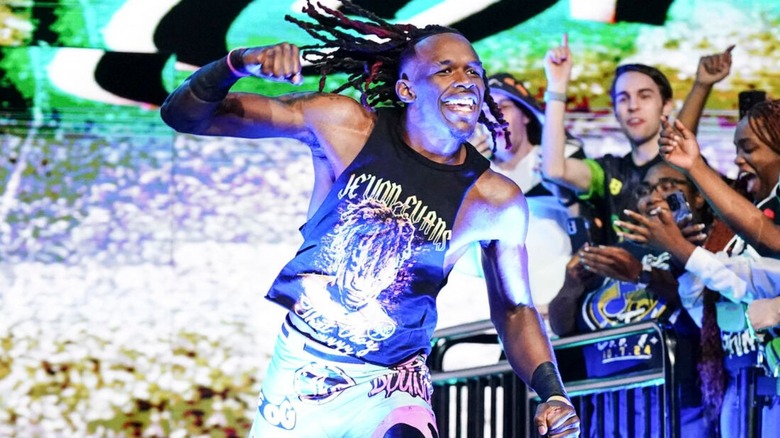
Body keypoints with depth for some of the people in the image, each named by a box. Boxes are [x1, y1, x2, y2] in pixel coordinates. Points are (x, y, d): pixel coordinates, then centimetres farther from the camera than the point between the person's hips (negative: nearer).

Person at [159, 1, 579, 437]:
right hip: (300, 367, 2)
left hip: (390, 384, -1)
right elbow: (185, 116, -11)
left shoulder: (497, 201, -11)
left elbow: (514, 309, 3)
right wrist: (239, 63, -32)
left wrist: (552, 394, -13)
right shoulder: (342, 123, -13)